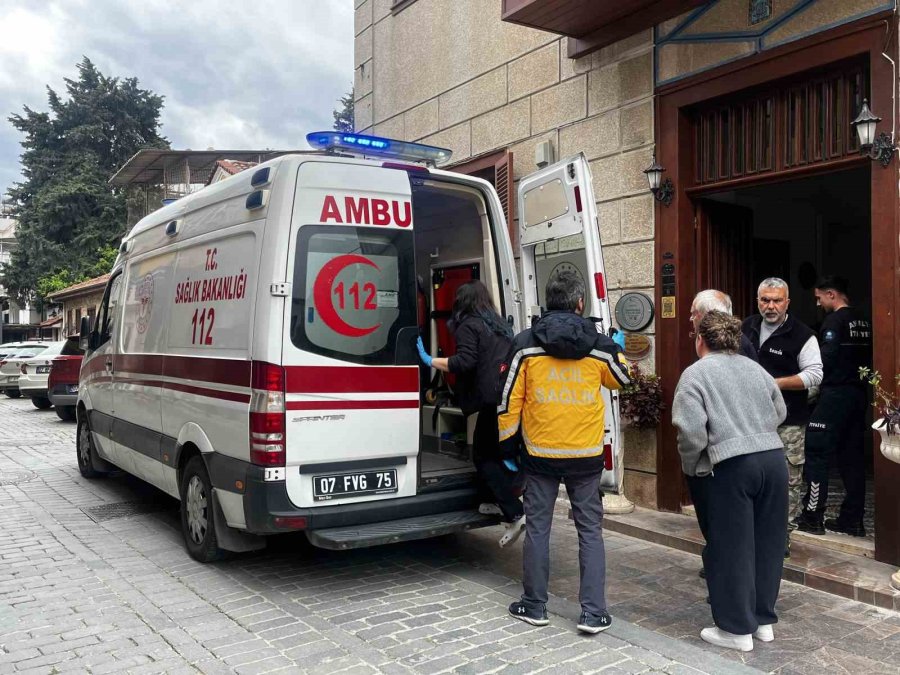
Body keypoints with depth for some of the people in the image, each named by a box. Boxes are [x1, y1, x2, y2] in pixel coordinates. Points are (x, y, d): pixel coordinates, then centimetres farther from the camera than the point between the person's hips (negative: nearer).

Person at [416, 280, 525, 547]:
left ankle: (514, 513, -8)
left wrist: (429, 360, -8)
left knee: (484, 455, -2)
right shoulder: (499, 324, 21)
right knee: (500, 452, 19)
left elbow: (464, 362, -16)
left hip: (492, 399, -8)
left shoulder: (469, 326, -4)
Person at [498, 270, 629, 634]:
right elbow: (621, 379, 17)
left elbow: (509, 401, -4)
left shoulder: (524, 344, -6)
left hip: (539, 453, 0)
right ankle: (593, 613, 11)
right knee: (590, 531, 10)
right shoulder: (600, 346, -4)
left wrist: (508, 446, 8)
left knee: (537, 528, 11)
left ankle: (535, 606, 21)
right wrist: (616, 350, 36)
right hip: (586, 455, 1)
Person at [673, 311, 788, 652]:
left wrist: (692, 468, 3)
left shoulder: (695, 373, -2)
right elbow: (780, 412, 21)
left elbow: (691, 430, -11)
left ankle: (737, 629, 14)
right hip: (774, 458, 6)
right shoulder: (755, 367, 15)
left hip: (732, 466, -6)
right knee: (767, 543, 16)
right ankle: (764, 619, 28)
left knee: (731, 548, 5)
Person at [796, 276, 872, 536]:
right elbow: (869, 358, 15)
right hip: (857, 394, 8)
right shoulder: (863, 321, 13)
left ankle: (813, 517, 0)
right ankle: (852, 519, 14)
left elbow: (826, 360, -17)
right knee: (851, 456, 10)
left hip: (835, 394, -8)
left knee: (817, 455, -2)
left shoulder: (834, 321, -11)